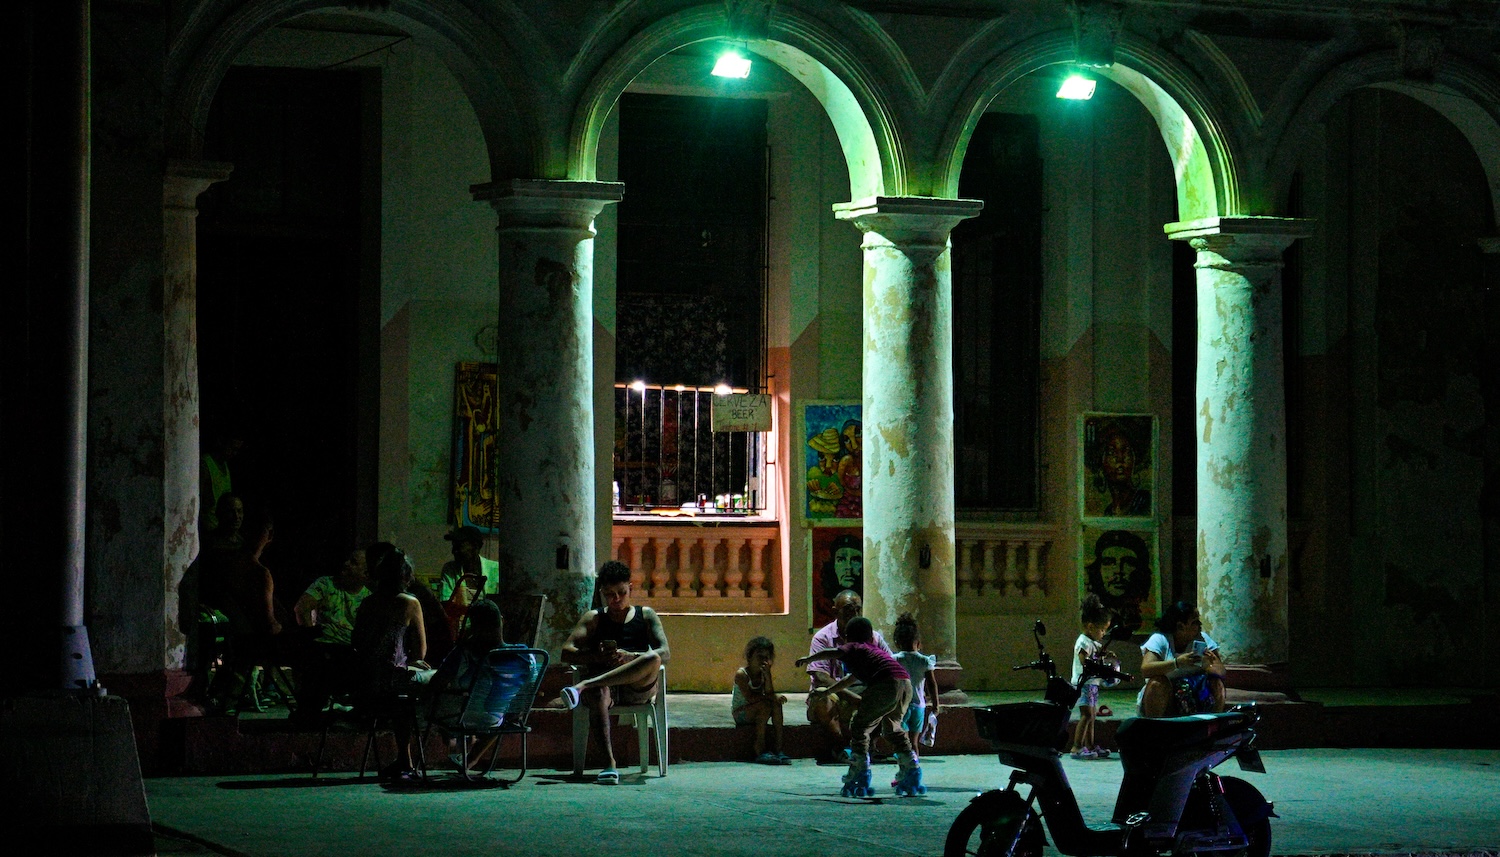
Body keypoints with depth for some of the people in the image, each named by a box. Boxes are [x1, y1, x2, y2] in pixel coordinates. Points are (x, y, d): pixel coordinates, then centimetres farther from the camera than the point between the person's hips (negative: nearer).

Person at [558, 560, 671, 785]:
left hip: (638, 688, 0)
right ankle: (609, 762, -50)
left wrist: (630, 657, -15)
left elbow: (665, 653, 4)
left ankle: (583, 686, -42)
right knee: (598, 692, -39)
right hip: (604, 683, 0)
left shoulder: (646, 616, 21)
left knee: (653, 659, -34)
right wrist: (597, 657, -14)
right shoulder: (594, 619, 22)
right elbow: (567, 652, 7)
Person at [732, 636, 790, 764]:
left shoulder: (764, 674, 3)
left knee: (777, 705, -21)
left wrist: (767, 675, -21)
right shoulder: (741, 674, -16)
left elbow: (769, 694, -11)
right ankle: (760, 751, -30)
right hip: (740, 713, -6)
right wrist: (773, 697, -20)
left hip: (755, 713, 6)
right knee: (765, 705, -30)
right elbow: (750, 698, -23)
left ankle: (778, 749, -25)